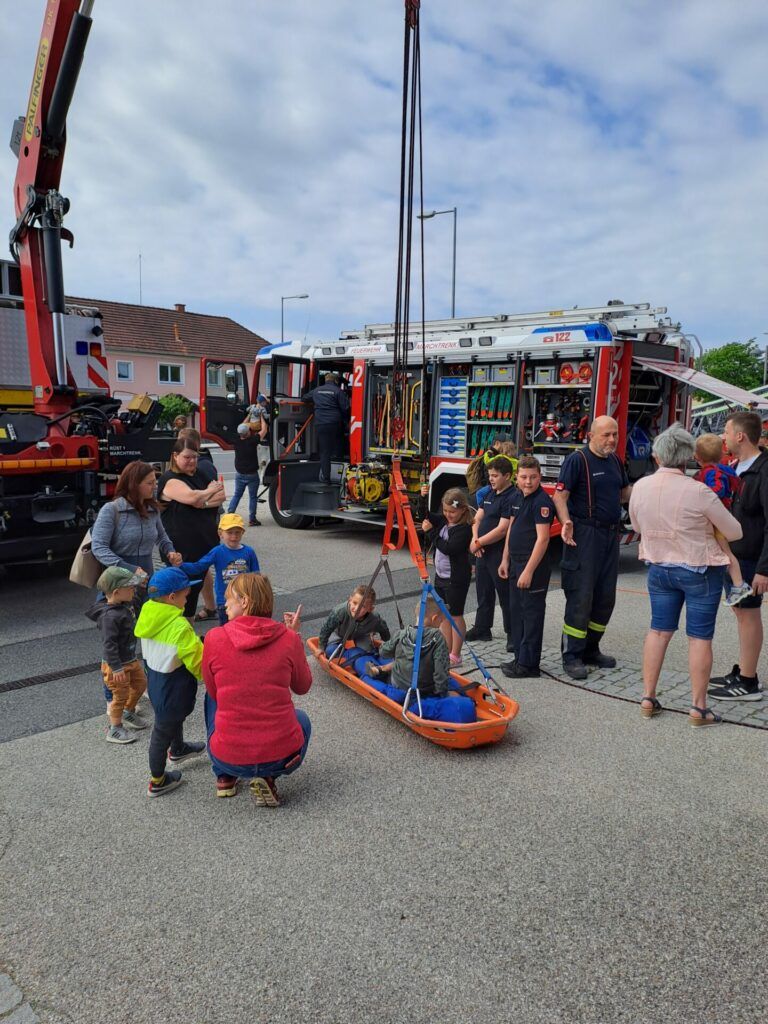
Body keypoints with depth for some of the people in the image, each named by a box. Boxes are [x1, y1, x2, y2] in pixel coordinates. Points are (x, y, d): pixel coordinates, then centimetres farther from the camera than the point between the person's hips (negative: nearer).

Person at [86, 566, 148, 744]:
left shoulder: (125, 605, -2)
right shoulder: (110, 616, -30)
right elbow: (108, 644, -30)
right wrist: (117, 668, -28)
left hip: (131, 659, 10)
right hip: (116, 664, -10)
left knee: (140, 684, 23)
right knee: (121, 695, 2)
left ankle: (128, 713, 44)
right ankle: (114, 730, 19)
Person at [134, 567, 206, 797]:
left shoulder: (148, 615, -8)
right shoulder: (179, 627, -31)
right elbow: (199, 662, -23)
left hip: (156, 681, 8)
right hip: (171, 690, -8)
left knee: (174, 718, 33)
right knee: (163, 732, 11)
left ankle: (177, 750, 60)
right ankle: (157, 782, 32)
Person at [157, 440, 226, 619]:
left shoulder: (200, 475, 16)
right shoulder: (170, 480, -9)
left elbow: (221, 496, 5)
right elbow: (192, 497, -25)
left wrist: (203, 502, -14)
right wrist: (211, 491, -6)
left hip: (206, 541, 7)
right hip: (184, 547, -7)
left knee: (198, 580, 14)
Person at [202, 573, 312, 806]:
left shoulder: (214, 638, -9)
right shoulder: (289, 639, -7)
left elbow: (213, 690, 8)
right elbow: (303, 687, 10)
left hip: (228, 758, 1)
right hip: (281, 757, -1)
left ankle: (224, 777, 28)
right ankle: (267, 777, 10)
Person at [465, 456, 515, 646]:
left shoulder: (511, 498, -16)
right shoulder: (490, 494, 12)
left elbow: (502, 529, -22)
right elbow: (477, 518, 12)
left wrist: (479, 543, -14)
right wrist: (475, 539, -5)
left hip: (500, 554, -9)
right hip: (483, 552, 9)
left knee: (505, 595, 1)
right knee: (483, 592, 17)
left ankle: (512, 634, 12)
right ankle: (482, 629, 30)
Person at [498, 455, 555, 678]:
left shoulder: (542, 501, -17)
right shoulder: (515, 497, 10)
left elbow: (542, 538, -22)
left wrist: (529, 571, -24)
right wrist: (505, 560, 17)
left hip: (534, 564, -9)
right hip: (516, 562, 9)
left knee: (531, 613, -2)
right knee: (516, 611, 16)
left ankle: (528, 664, 6)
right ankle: (520, 658, 27)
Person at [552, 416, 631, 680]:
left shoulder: (615, 460, 14)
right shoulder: (577, 460, -9)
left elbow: (625, 492, 25)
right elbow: (560, 496, -15)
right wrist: (566, 522, -31)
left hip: (611, 534, 8)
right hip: (584, 535, -8)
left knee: (605, 597, 12)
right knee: (581, 596, -6)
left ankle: (590, 649, 25)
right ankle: (571, 656, 3)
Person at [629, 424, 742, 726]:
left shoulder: (640, 487, -7)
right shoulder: (698, 492, -21)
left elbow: (636, 526, 10)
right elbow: (734, 533, -8)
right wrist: (706, 525, 11)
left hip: (659, 568, 4)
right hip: (700, 572, -4)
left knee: (658, 630, 13)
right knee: (700, 637, 5)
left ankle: (648, 698, 18)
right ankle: (698, 707, 11)